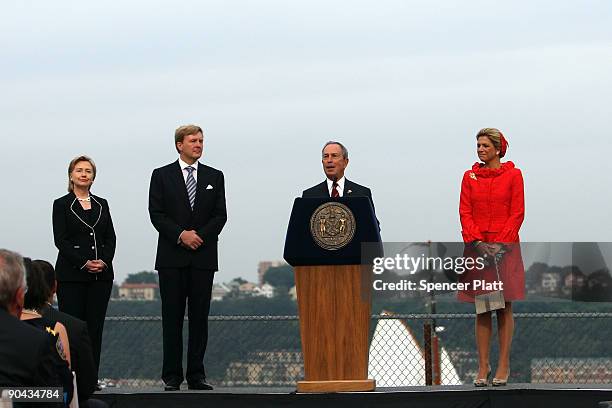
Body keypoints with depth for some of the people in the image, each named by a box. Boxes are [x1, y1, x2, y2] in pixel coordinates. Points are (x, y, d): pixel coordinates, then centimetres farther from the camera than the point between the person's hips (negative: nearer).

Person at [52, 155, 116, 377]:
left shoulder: (102, 205, 14)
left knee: (95, 327, 2)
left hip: (101, 275, 4)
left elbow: (111, 238, 10)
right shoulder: (62, 205, 2)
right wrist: (84, 263, -15)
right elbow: (60, 240, -6)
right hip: (71, 275, -4)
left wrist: (104, 261, -8)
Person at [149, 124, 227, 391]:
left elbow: (220, 216, 5)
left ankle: (196, 375, 5)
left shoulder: (214, 177, 11)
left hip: (204, 256, 2)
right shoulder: (162, 176, 5)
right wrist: (181, 235, -14)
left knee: (200, 317, 2)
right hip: (172, 258, -2)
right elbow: (156, 214, -2)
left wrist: (199, 235, -10)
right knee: (172, 317, -1)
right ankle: (172, 376, 1)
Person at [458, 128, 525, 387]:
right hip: (477, 248, 3)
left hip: (505, 248, -2)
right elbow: (465, 212, 5)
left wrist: (499, 244, -11)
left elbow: (517, 213, -2)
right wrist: (478, 242, -8)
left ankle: (503, 367, 1)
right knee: (481, 309, 2)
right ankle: (482, 367, 4)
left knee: (504, 307, -1)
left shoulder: (513, 175, 2)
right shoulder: (470, 176, 10)